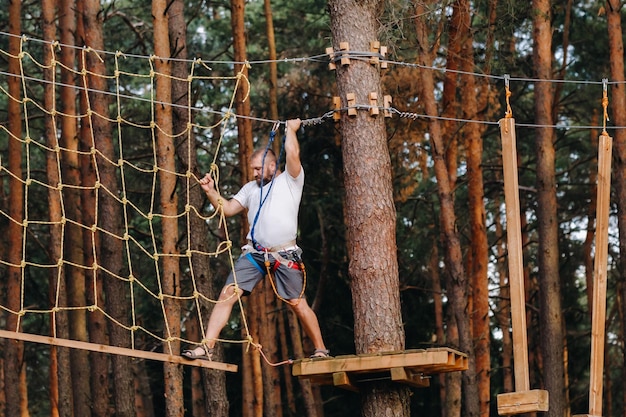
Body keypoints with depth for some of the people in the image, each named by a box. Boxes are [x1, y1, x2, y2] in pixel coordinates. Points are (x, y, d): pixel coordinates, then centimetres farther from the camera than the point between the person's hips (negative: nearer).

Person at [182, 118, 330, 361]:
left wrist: (291, 129, 2)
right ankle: (207, 347, -9)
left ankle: (321, 350, 11)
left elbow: (293, 154, -11)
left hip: (284, 256, -4)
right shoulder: (251, 188, 21)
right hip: (254, 254, 4)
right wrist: (211, 191, 6)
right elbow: (227, 209, 20)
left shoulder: (290, 181, 5)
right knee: (228, 294, -8)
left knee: (298, 304, -2)